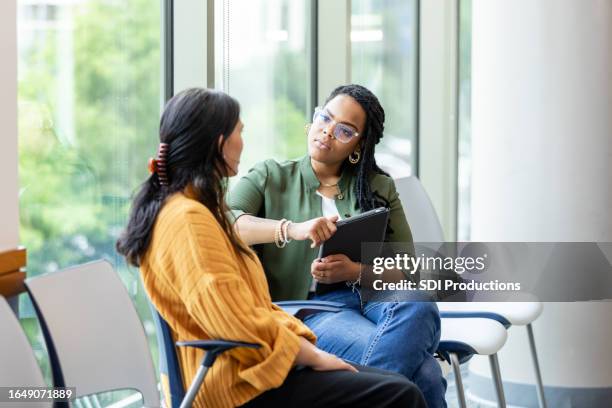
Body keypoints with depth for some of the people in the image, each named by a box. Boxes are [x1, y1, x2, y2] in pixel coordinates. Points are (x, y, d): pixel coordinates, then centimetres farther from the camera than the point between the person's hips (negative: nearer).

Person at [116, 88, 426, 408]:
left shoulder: (191, 209, 17)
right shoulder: (188, 219, -16)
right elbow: (237, 322, -22)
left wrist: (308, 346, 6)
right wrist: (312, 356, -11)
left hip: (243, 371, 10)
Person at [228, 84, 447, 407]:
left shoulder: (380, 187, 20)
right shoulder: (270, 177, 13)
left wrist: (354, 271, -10)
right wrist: (291, 230, -25)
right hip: (312, 308, -4)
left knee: (419, 308, -37)